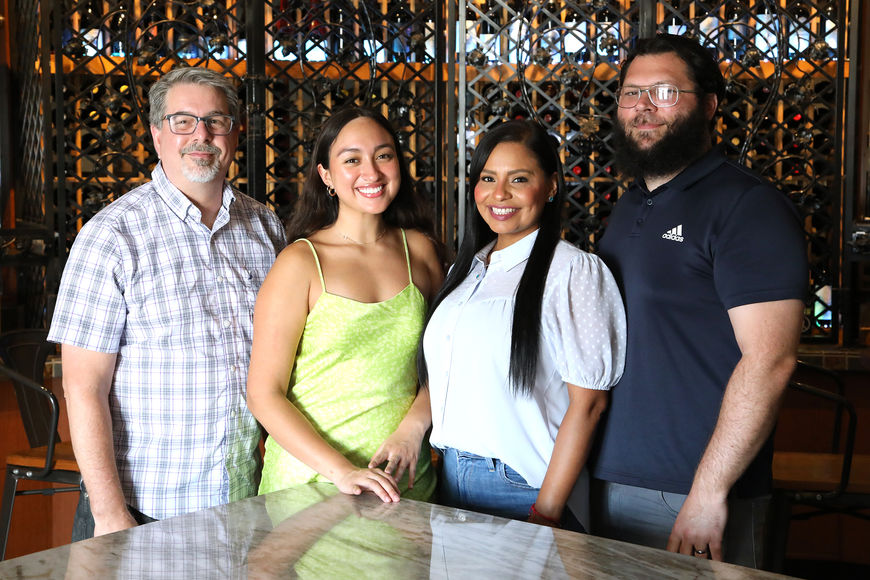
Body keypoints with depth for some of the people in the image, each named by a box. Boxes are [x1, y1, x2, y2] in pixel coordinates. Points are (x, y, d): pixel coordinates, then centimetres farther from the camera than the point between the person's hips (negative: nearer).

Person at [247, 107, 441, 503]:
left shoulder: (419, 248, 5)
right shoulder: (300, 264, -8)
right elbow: (264, 395, -10)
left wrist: (411, 429, -8)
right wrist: (341, 470, -19)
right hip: (311, 481, -3)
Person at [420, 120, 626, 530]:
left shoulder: (575, 270, -10)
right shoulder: (466, 269, 11)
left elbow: (588, 402, -15)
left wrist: (547, 511, -17)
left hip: (522, 486, -6)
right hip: (451, 475, 6)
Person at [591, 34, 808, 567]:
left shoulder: (746, 205, -11)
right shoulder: (627, 209, 14)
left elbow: (769, 359, -18)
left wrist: (709, 491, -21)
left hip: (691, 497, -7)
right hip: (607, 482, 7)